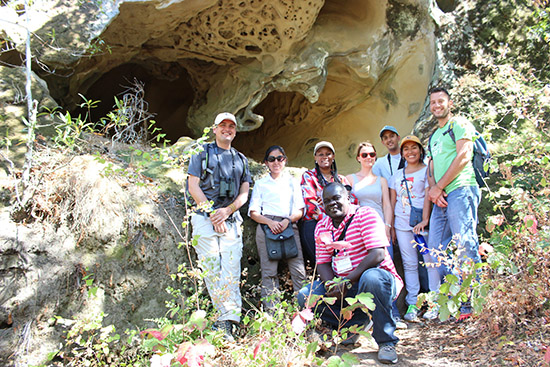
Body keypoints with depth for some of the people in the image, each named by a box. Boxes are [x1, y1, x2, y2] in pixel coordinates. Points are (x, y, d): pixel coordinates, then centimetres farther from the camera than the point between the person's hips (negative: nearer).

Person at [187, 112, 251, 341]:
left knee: (231, 270, -8)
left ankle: (227, 323, -8)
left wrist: (227, 210, -5)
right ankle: (228, 316, 0)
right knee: (211, 269, -7)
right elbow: (193, 186, 2)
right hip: (205, 218, -2)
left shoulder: (240, 159, 21)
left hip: (231, 220, 2)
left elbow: (244, 192, 14)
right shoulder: (202, 152, 12)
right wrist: (212, 213, -7)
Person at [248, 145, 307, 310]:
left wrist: (287, 220, -8)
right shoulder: (261, 183, 16)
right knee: (269, 271, -5)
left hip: (289, 227, 1)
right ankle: (270, 311, -2)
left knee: (298, 270, -9)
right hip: (266, 227, -1)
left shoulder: (292, 181, 19)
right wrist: (270, 222, -10)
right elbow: (253, 212, 8)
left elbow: (299, 210, 12)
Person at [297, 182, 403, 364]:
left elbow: (378, 255, -21)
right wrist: (331, 285, -17)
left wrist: (348, 281, -27)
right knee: (305, 295, -12)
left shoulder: (365, 215, -11)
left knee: (371, 278, -39)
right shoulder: (322, 227, 8)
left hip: (377, 276, -5)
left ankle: (386, 342, -20)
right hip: (343, 286, 5)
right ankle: (356, 323, -1)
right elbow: (323, 263, 6)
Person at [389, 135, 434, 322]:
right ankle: (412, 304, 6)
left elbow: (428, 196, -5)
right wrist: (390, 226, 9)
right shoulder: (397, 175, 18)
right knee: (409, 264, 3)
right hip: (402, 223, 4)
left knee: (430, 261, -6)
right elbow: (392, 201, 16)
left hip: (422, 222, -3)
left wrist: (425, 220, -17)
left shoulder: (427, 170, 6)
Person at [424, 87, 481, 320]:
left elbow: (463, 157, -8)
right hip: (441, 197, 8)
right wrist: (433, 190, 0)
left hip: (460, 190, -8)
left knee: (465, 245, -12)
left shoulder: (459, 124, 5)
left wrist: (438, 187, -8)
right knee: (435, 249, 4)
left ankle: (471, 303, -7)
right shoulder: (434, 137, 28)